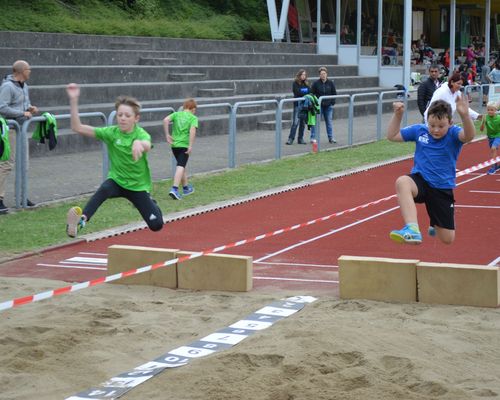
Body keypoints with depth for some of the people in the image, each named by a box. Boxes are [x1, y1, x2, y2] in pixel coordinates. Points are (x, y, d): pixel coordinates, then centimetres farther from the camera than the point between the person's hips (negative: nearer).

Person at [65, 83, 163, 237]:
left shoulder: (141, 135, -17)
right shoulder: (111, 132, -10)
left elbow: (147, 146, -44)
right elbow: (77, 127, -16)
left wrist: (139, 143, -70)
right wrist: (73, 101, -29)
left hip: (138, 186, 0)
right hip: (117, 180, 0)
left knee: (156, 225, 1)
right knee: (104, 189, -36)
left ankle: (150, 202, 33)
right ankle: (82, 219, -46)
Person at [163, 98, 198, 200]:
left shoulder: (176, 114, 11)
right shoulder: (193, 118, 2)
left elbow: (166, 120, -7)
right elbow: (192, 130, -16)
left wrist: (167, 135, -2)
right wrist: (191, 146, -17)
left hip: (174, 144, 5)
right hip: (184, 145, -5)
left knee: (181, 166, 21)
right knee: (181, 167, -10)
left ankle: (186, 187, 34)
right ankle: (174, 189, -26)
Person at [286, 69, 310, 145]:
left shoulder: (306, 84, 14)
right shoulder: (295, 83, -1)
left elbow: (310, 92, 5)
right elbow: (297, 92, -13)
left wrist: (302, 93, -11)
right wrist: (306, 93, -7)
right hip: (298, 104, -5)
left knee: (303, 122, 6)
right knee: (295, 122, -10)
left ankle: (300, 139, 12)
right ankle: (291, 138, -8)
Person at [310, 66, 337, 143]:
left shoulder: (330, 83, 3)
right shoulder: (316, 83, -4)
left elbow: (334, 93, 9)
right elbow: (312, 94, 0)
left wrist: (332, 102, 1)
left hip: (328, 106, 3)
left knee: (329, 121, 9)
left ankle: (331, 138, 17)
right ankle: (313, 138, -1)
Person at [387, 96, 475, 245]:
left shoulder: (453, 134, -9)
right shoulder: (419, 130, 1)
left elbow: (469, 136, -33)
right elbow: (392, 136, 8)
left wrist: (465, 115, -53)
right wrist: (397, 115, -8)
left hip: (443, 189, -1)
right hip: (420, 181, 1)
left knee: (448, 239, 6)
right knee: (402, 182, -38)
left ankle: (435, 223, 45)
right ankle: (412, 230, -49)